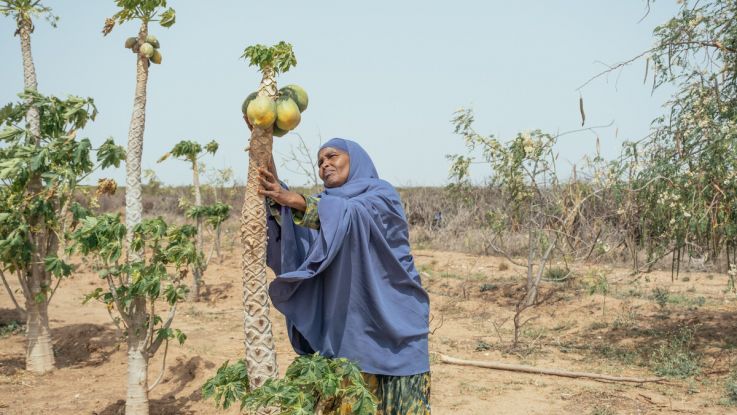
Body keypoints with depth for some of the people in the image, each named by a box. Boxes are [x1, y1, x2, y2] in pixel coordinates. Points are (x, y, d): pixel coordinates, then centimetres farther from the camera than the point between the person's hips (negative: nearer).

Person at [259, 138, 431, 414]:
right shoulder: (326, 203, 16)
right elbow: (298, 240, -2)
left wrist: (295, 200, -33)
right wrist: (278, 198, -18)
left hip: (390, 325, -5)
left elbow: (350, 214, -23)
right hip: (345, 327, 5)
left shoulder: (382, 195, -2)